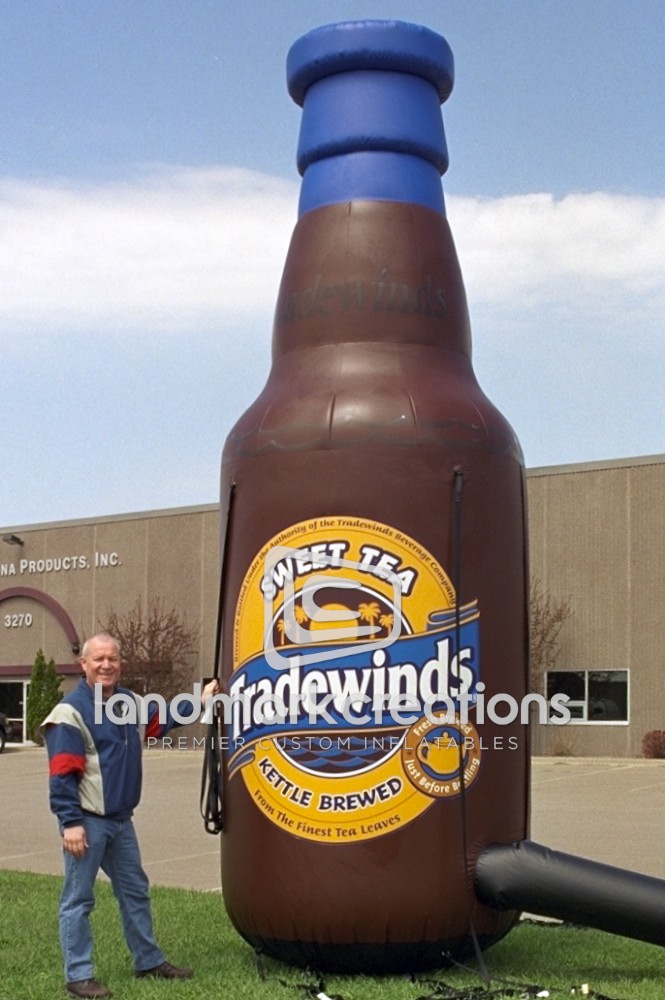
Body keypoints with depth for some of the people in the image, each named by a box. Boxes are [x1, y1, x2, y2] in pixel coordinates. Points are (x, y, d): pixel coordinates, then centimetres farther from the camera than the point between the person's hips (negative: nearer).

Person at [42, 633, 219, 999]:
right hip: (87, 821, -8)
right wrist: (70, 822, -23)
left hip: (120, 820, 9)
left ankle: (149, 961, 30)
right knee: (78, 900, -1)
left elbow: (163, 719, 28)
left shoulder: (131, 703, 9)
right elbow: (62, 774, -19)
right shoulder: (71, 711, -16)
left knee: (135, 891, 17)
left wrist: (199, 701, 20)